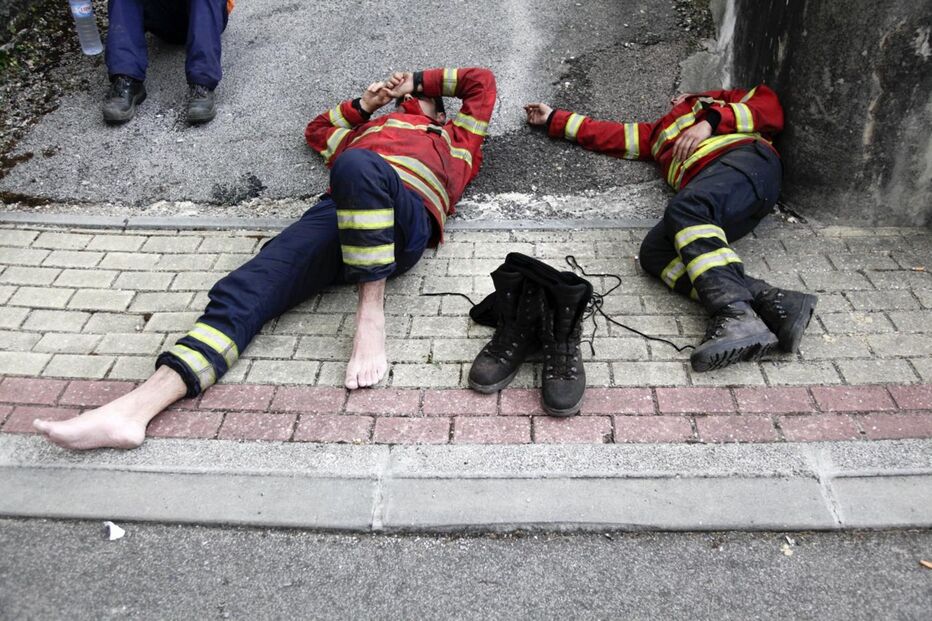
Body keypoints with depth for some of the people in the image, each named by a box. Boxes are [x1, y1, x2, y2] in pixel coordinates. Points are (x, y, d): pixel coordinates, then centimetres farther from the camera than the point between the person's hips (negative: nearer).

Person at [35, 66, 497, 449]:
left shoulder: (456, 137, 38)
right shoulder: (367, 130, 45)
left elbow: (482, 80, 43)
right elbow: (317, 130, 57)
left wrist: (417, 81, 47)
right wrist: (363, 105, 50)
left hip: (404, 217, -4)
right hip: (339, 209, 4)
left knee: (357, 166, -41)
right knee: (246, 290, -22)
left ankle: (371, 313, -33)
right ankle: (139, 405, -38)